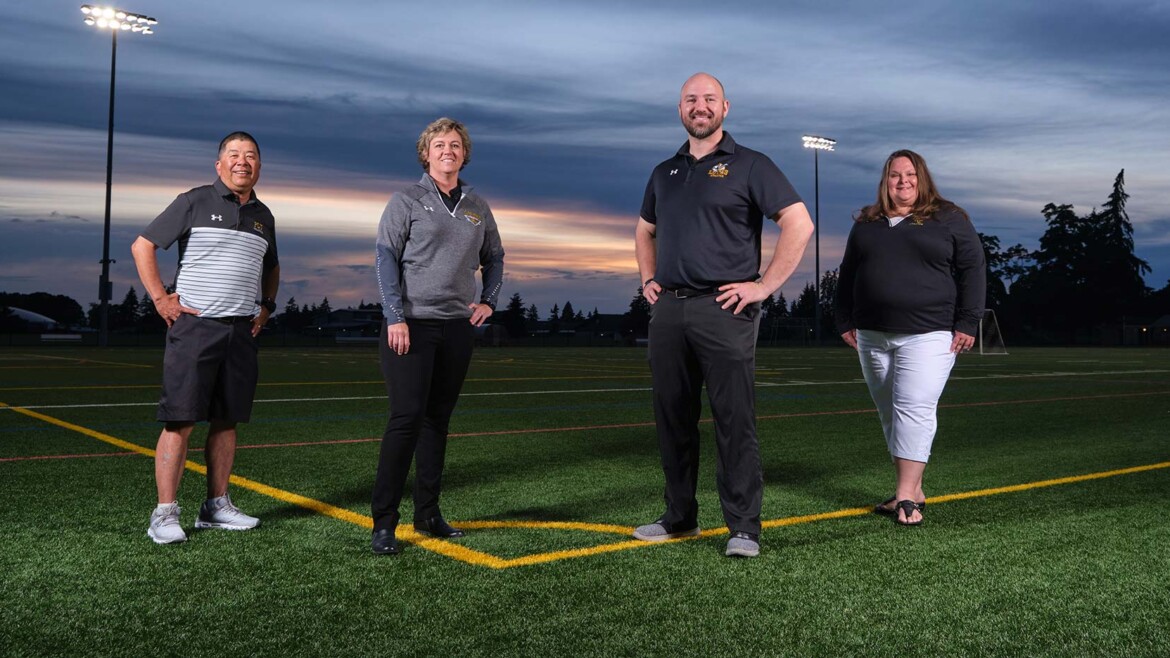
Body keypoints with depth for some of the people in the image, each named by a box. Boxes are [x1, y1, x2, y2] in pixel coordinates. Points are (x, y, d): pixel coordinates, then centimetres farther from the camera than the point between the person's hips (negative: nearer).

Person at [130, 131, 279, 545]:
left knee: (227, 420, 8)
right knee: (180, 420, -7)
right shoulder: (195, 202, -1)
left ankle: (216, 506, 17)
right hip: (195, 326, -5)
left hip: (241, 331, 5)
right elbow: (142, 246, -1)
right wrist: (160, 298, -6)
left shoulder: (263, 216, 15)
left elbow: (271, 268, 31)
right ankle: (165, 514, -3)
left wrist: (267, 305, 17)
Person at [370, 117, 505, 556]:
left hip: (458, 327, 5)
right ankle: (383, 522, -6)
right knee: (406, 417, -11)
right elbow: (386, 258, -5)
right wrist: (395, 318, -13)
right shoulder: (407, 201, 0)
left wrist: (488, 301, 13)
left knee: (438, 420, 9)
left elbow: (494, 257, 26)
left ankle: (428, 513, 17)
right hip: (411, 325, -5)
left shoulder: (477, 207, 14)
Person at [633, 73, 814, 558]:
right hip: (668, 311, 6)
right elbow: (644, 231, 32)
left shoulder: (749, 165, 1)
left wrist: (764, 286, -11)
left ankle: (743, 528, 2)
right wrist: (648, 280, 16)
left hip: (723, 309, -5)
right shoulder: (664, 172, 18)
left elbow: (799, 225, -5)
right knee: (672, 420, 10)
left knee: (735, 422, -5)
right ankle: (679, 518, 22)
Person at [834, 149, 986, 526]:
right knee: (890, 413, 7)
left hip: (928, 335, -5)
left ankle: (905, 497, -12)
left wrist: (968, 323, -6)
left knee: (914, 410, -13)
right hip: (873, 336, 5)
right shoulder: (865, 224, 14)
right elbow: (847, 275, 19)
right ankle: (913, 491, 16)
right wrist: (845, 321, 13)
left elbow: (972, 270, 1)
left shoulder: (948, 219, 4)